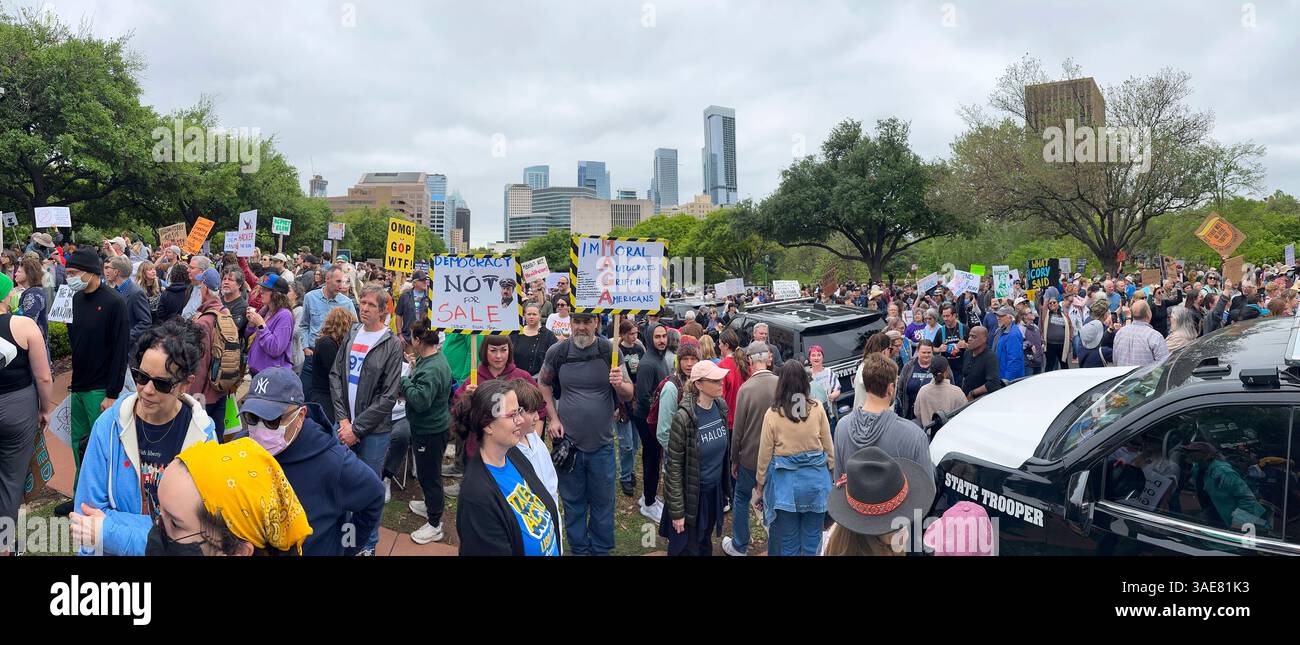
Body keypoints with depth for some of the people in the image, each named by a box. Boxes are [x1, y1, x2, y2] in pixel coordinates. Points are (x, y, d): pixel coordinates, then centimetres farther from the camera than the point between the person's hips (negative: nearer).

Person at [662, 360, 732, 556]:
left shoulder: (721, 406, -5)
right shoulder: (683, 417, -24)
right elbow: (674, 466, -18)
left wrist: (725, 486, 14)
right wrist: (677, 511, -16)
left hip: (714, 491, 6)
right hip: (690, 495, -6)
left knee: (705, 544, 23)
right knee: (687, 549, 10)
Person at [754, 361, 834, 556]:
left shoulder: (772, 414, -9)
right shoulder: (817, 410, -5)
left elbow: (765, 454, -2)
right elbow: (829, 447, 2)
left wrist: (760, 487, 9)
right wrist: (830, 473, 17)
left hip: (785, 481, -1)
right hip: (816, 479, 2)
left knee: (789, 542, 10)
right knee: (812, 540, 13)